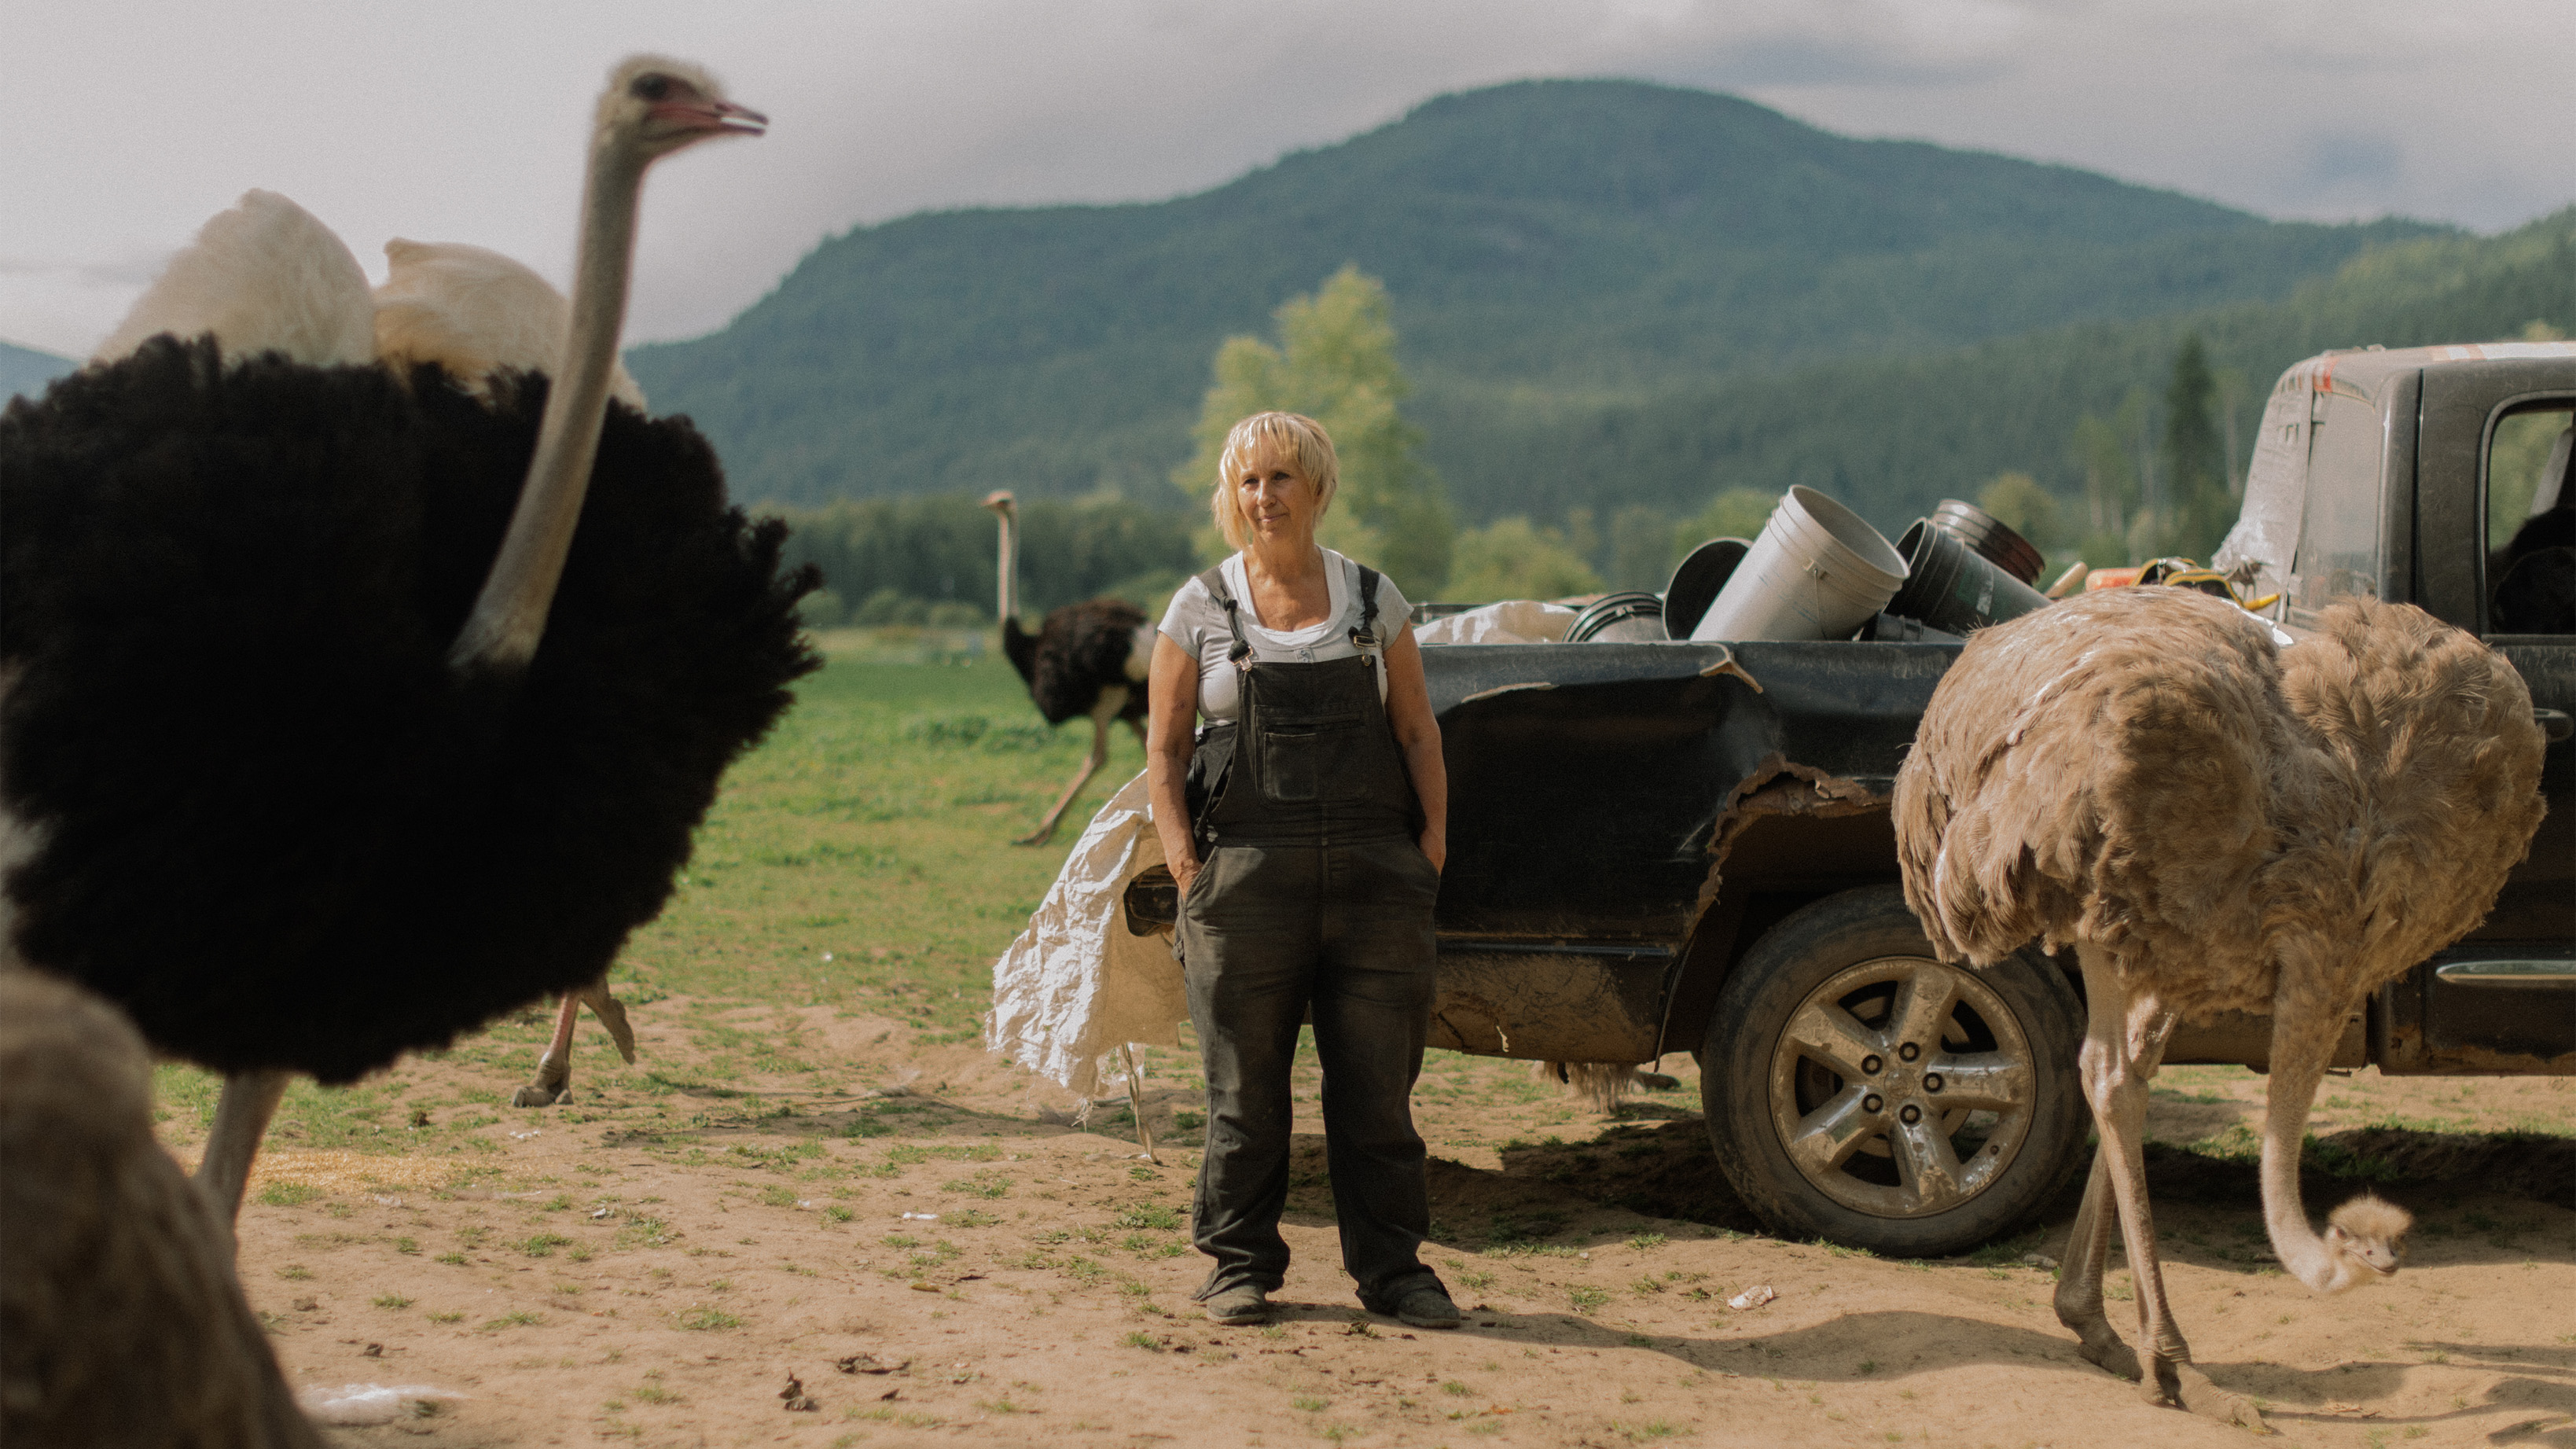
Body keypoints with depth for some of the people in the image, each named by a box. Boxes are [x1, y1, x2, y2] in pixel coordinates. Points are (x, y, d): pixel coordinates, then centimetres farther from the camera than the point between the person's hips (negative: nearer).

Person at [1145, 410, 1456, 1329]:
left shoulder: (1373, 600, 11)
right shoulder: (1202, 608, 7)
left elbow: (1417, 731, 10)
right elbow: (1164, 747, 5)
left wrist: (1434, 831, -4)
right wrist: (1182, 856, -8)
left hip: (1373, 875, 1)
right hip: (1247, 874, -1)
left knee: (1378, 1086, 3)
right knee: (1245, 1087, 3)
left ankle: (1392, 1270, 12)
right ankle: (1241, 1267, 15)